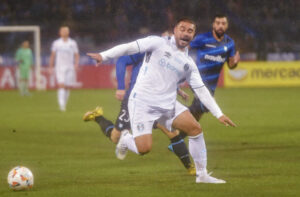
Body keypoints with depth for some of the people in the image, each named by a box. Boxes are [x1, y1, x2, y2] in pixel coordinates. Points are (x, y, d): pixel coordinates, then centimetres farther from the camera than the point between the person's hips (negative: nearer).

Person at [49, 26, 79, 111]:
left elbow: (76, 55, 10)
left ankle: (64, 104, 18)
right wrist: (50, 67, 7)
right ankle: (61, 104, -25)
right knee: (61, 85, -17)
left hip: (70, 68, 2)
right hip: (60, 68, -2)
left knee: (67, 87, 4)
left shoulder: (73, 43, 9)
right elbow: (52, 56, 11)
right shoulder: (56, 43, 6)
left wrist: (76, 64, -7)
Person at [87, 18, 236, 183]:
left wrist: (219, 114, 9)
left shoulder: (189, 64, 13)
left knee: (195, 129, -6)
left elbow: (201, 91, 14)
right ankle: (125, 139, 19)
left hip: (167, 105, 6)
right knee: (144, 149, -17)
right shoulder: (159, 44, -2)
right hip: (142, 102, -6)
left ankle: (202, 175, 6)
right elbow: (130, 47, -8)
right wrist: (104, 56, -19)